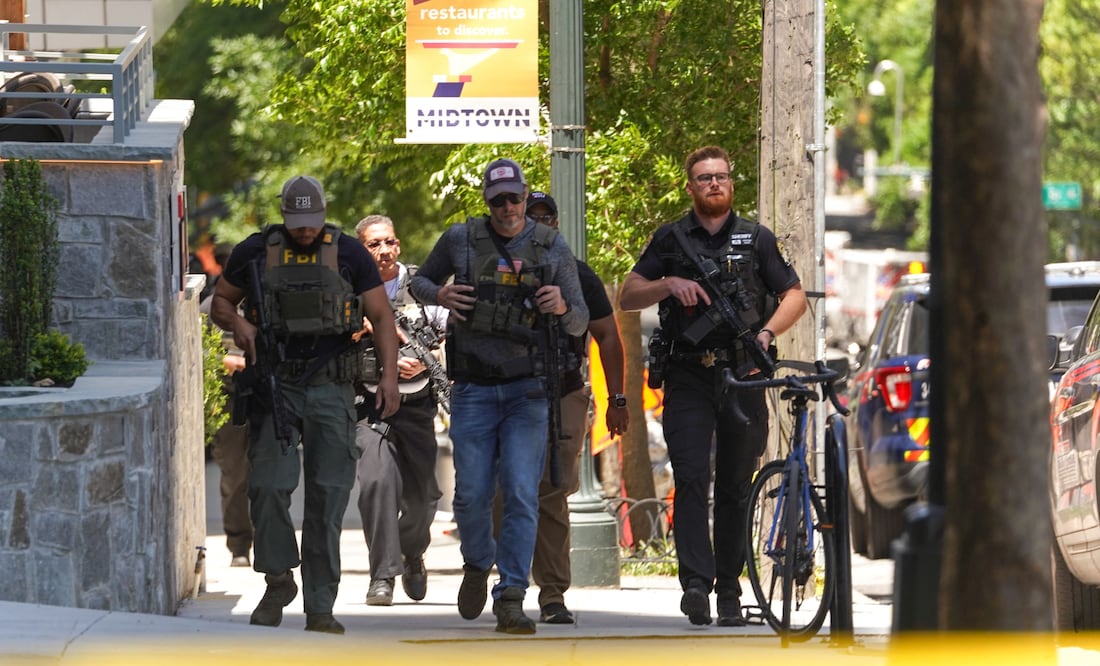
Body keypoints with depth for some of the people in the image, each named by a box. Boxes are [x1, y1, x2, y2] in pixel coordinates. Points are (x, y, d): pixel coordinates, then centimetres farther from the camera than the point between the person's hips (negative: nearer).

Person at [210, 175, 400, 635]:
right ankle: (278, 582, 10)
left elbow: (381, 316, 4)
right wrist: (237, 323, -7)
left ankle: (320, 608, 0)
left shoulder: (349, 255, 4)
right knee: (269, 486, -11)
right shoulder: (255, 253, 5)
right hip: (274, 386, 0)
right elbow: (220, 302, 16)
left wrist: (389, 375, -9)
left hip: (330, 390, 0)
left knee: (327, 498, -4)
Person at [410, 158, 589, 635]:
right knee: (471, 494, 1)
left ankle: (511, 600, -10)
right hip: (473, 389, 1)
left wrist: (563, 307, -18)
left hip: (528, 389, -1)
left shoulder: (552, 248, 3)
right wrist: (439, 295, -6)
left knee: (521, 495, -11)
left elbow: (580, 323, 6)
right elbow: (419, 281, 17)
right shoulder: (460, 240, 2)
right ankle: (478, 565, 32)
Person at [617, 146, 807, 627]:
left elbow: (795, 296, 9)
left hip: (742, 375, 1)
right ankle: (696, 583, -22)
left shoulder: (756, 239, 10)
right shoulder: (670, 240, 9)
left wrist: (767, 332, -10)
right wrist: (670, 284, -11)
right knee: (691, 479, -14)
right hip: (688, 378, -1)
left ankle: (729, 591, 12)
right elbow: (627, 297, 7)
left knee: (734, 488, 5)